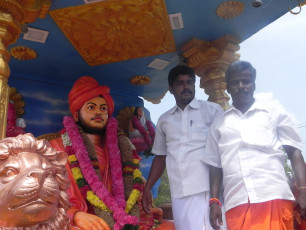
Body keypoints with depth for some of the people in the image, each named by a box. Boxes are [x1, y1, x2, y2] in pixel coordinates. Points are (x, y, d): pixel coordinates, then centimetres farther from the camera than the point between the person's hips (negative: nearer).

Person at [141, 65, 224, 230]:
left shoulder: (212, 110, 5)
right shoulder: (164, 120, 15)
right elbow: (160, 156, 20)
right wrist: (147, 188, 15)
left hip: (209, 190, -3)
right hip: (179, 193, 3)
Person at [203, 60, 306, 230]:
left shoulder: (274, 112, 12)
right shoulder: (218, 124, 16)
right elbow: (215, 165, 16)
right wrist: (214, 201, 7)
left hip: (274, 197, -1)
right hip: (236, 203, 2)